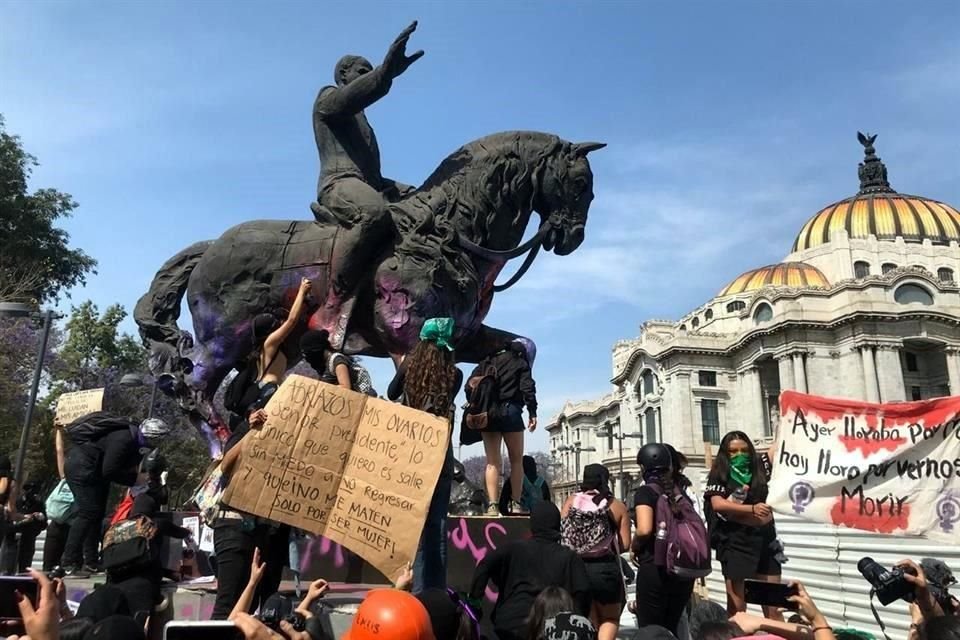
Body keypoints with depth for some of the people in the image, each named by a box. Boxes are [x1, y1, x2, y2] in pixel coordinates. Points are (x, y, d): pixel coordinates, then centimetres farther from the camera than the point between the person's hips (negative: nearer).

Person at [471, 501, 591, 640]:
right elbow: (582, 591, -2)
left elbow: (486, 564, -5)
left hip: (510, 625, 1)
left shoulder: (515, 549, 9)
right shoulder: (569, 557, 8)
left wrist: (474, 597, 1)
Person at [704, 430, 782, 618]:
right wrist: (752, 508, -23)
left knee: (773, 606, 9)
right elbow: (718, 504, -18)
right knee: (737, 608, 2)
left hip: (765, 540, 5)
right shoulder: (719, 474, -3)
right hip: (736, 543, -4)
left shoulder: (758, 469, 10)